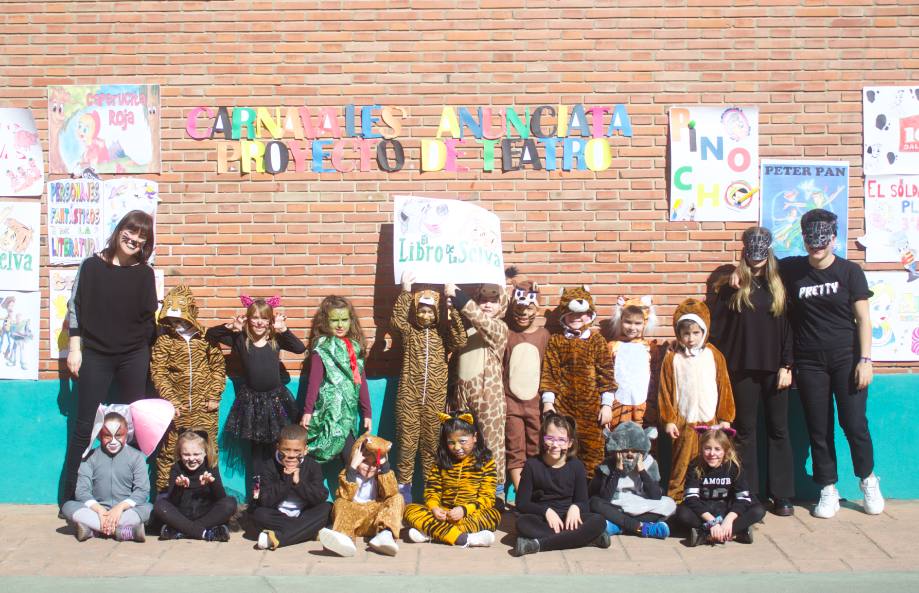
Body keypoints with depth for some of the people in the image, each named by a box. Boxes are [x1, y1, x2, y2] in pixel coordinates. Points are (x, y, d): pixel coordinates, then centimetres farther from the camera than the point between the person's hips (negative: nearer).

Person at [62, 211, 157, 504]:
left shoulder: (145, 273, 3)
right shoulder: (92, 266, 0)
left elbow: (148, 316, 4)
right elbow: (75, 308, 2)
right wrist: (75, 348, -2)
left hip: (134, 358, 2)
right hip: (95, 356, -1)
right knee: (85, 426, 1)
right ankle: (71, 496, 8)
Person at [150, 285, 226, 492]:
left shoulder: (206, 338, 1)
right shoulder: (164, 341, -2)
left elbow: (218, 368, 5)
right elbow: (158, 373, -6)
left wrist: (214, 397, -2)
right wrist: (171, 401, -13)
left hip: (204, 409, 1)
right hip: (177, 408, -1)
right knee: (168, 452, 5)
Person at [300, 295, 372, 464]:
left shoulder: (354, 346, 13)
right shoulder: (322, 348, -4)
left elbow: (361, 380, 16)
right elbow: (314, 380, -11)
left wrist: (367, 413, 15)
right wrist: (307, 411, -18)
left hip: (349, 410, 6)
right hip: (332, 410, -6)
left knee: (348, 454, 6)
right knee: (351, 458, -12)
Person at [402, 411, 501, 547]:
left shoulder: (486, 462, 1)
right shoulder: (442, 461, 10)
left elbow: (487, 497, -6)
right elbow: (432, 491, 7)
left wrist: (464, 509, -22)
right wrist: (434, 508, -15)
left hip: (471, 514, -3)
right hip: (443, 513, 3)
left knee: (493, 515, -34)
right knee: (411, 509, -20)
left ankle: (430, 532, -36)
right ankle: (463, 538, -38)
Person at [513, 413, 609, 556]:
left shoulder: (576, 466, 1)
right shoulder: (533, 465, -3)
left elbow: (583, 502, 4)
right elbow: (521, 503, -3)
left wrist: (575, 507, -20)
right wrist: (546, 510, -19)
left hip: (568, 517, 2)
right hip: (541, 519, -2)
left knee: (598, 521, -26)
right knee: (522, 523, -34)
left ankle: (539, 544, -31)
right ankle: (583, 537, -32)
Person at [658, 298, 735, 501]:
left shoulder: (714, 356, 4)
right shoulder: (672, 359, 1)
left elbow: (724, 388, 6)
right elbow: (665, 392, 1)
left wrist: (725, 418, 4)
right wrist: (669, 420, -2)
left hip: (710, 421, 1)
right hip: (683, 423, -1)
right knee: (681, 464, 1)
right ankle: (675, 498, 9)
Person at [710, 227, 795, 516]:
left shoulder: (779, 286, 6)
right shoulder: (732, 288, 4)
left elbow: (788, 327, 3)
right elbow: (716, 327, 0)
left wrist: (787, 365, -5)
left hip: (774, 369, 1)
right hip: (742, 369, 0)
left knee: (778, 430, 5)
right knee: (745, 431, 6)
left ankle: (782, 495, 11)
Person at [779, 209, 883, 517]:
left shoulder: (850, 271, -1)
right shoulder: (791, 269, 4)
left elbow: (863, 318, -2)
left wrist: (865, 359, -9)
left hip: (846, 358, -2)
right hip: (809, 362, 2)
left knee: (854, 423, -3)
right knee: (819, 430, 5)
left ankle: (868, 480, 22)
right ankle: (828, 491, 18)